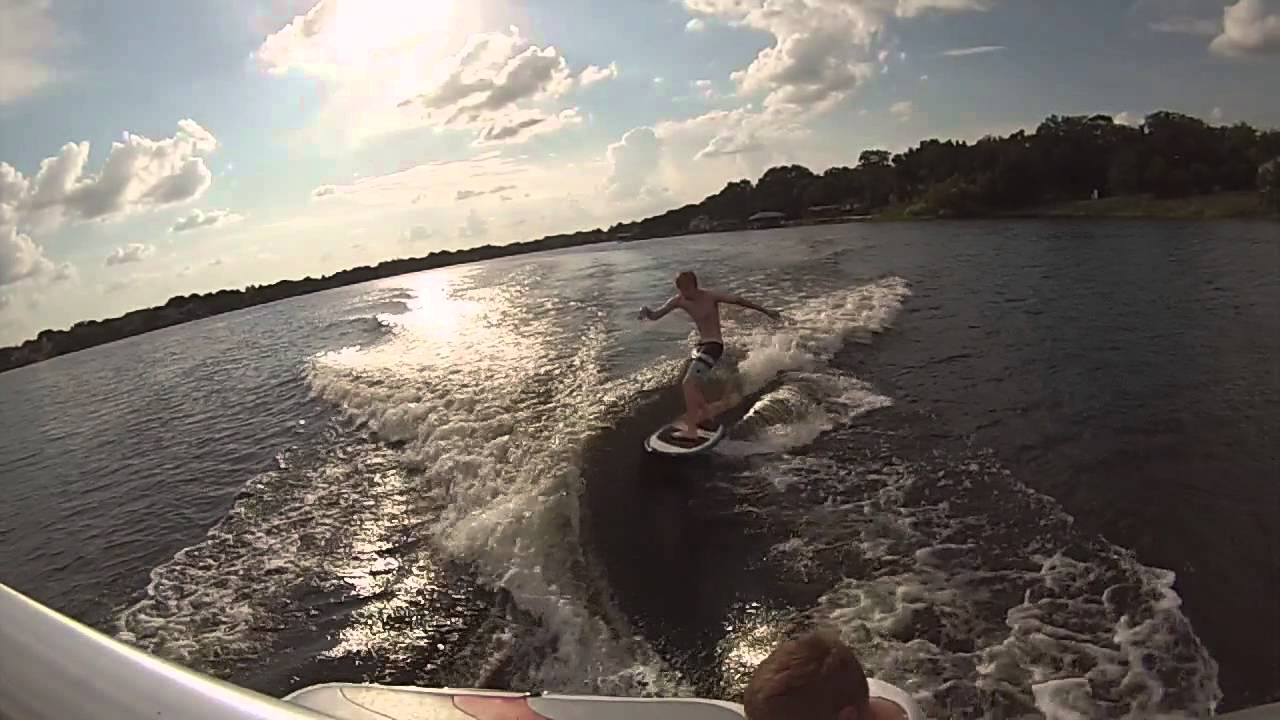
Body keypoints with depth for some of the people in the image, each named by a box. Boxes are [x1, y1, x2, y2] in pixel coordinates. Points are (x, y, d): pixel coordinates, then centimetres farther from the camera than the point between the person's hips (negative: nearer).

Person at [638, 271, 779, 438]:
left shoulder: (711, 297, -15)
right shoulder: (679, 300, 0)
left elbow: (740, 301, -6)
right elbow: (655, 315, 0)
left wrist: (766, 312, 0)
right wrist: (646, 311, -25)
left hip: (713, 346, -8)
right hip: (701, 345, 8)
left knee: (688, 384, -16)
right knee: (689, 385, 14)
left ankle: (691, 428, -12)